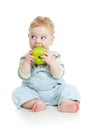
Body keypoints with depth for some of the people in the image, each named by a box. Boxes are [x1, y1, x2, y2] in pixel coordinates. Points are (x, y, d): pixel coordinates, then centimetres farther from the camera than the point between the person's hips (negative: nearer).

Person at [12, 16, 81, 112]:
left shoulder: (54, 56, 1)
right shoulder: (26, 57, 3)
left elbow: (58, 75, -10)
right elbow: (23, 76, -8)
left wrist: (51, 61, -24)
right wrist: (27, 61, -21)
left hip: (53, 91, 0)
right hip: (32, 92, 0)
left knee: (71, 90, -19)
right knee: (18, 92, -23)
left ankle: (65, 103, -43)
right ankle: (35, 103, -37)